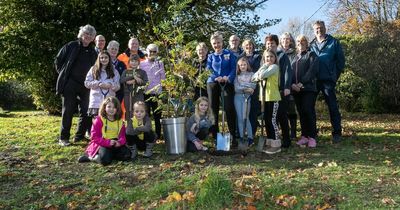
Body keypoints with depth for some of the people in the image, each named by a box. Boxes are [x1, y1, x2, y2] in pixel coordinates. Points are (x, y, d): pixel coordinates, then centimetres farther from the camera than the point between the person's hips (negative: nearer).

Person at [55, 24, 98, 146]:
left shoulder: (92, 53, 11)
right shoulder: (71, 46, 0)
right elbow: (58, 61, 4)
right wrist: (63, 74, 3)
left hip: (85, 86, 4)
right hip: (69, 84, -4)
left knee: (85, 112, 4)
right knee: (68, 111, 0)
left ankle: (80, 136, 19)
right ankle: (63, 138, 8)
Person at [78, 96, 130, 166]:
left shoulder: (120, 121, 8)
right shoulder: (99, 120, -5)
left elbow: (122, 136, 7)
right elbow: (95, 137, -10)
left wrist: (120, 142, -18)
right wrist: (108, 142, -23)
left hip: (115, 145, 5)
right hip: (102, 144, -4)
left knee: (126, 155, -20)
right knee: (105, 160, -31)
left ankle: (109, 155, -5)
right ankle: (90, 157, -2)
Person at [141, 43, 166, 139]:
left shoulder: (160, 63, 9)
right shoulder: (142, 64, 7)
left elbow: (163, 78, 4)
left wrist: (161, 70, -10)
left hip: (157, 93, 0)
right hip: (146, 93, 0)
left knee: (157, 115, 5)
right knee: (146, 115, 3)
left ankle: (158, 135, 15)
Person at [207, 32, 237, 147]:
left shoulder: (229, 54, 8)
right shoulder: (210, 57, 13)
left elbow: (234, 69, 1)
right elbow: (208, 70, 1)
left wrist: (227, 78, -19)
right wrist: (217, 78, -19)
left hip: (227, 84, -2)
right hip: (213, 84, 2)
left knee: (229, 108, -12)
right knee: (214, 108, 3)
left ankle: (233, 136, -6)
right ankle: (214, 135, 12)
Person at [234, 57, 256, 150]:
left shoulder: (251, 74, 8)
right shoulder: (237, 76, 12)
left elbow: (253, 86, -4)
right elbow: (236, 88, -1)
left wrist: (242, 86, -11)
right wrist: (246, 89, -13)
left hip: (247, 97, -2)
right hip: (238, 97, 3)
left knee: (245, 118, -10)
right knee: (240, 118, 2)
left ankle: (250, 137, -2)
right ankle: (241, 137, 7)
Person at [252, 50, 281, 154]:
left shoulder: (274, 67, -7)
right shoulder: (265, 68, 19)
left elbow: (262, 75, -23)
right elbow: (253, 78, 6)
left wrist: (264, 67, -5)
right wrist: (263, 66, -5)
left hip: (273, 97, -8)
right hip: (265, 97, 8)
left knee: (272, 120, -8)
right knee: (267, 120, 9)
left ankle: (276, 145, -2)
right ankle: (270, 142, 18)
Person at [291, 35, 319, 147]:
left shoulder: (311, 55, 7)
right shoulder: (294, 57, 23)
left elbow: (312, 70, -8)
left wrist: (302, 83, -18)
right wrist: (292, 84, -7)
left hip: (309, 88, -5)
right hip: (296, 89, 5)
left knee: (309, 111, -10)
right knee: (301, 112, 4)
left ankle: (312, 137, -6)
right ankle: (304, 136, 9)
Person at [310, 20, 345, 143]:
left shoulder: (334, 43, 4)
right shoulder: (312, 45, 14)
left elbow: (340, 60, 2)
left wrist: (335, 75, -2)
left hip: (328, 79, -4)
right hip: (313, 79, 4)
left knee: (332, 106, -1)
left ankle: (337, 133, 7)